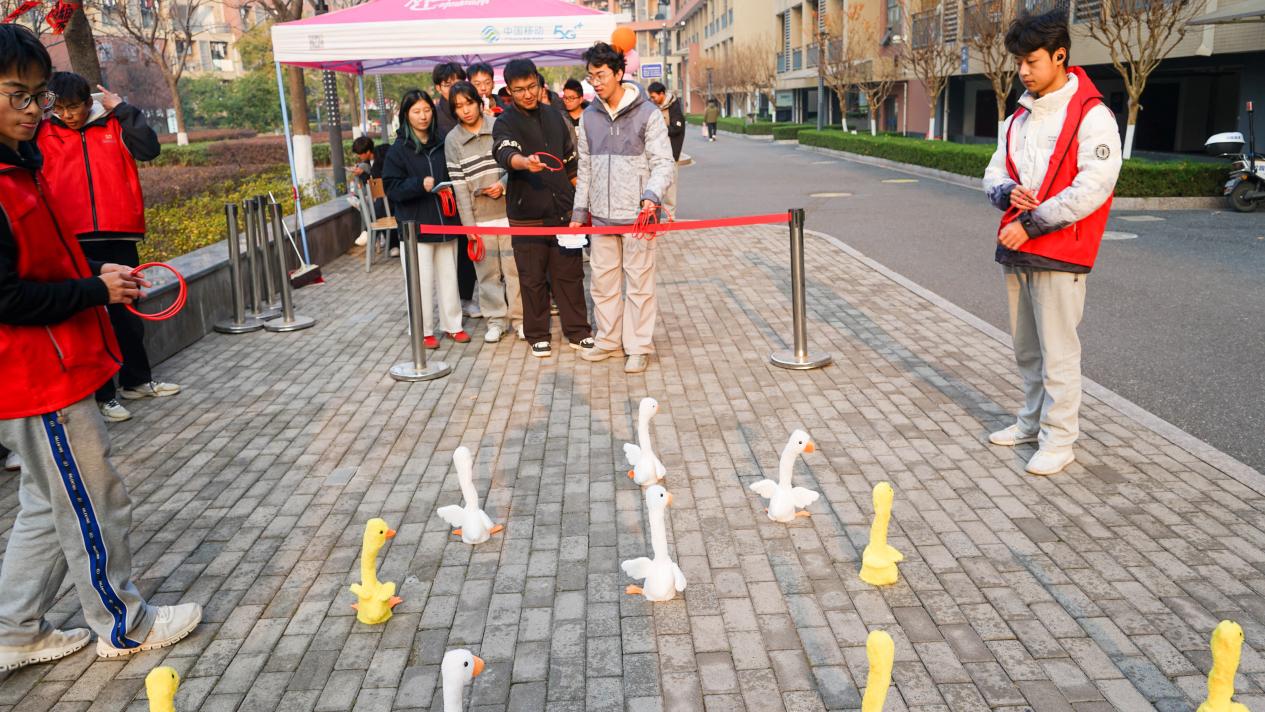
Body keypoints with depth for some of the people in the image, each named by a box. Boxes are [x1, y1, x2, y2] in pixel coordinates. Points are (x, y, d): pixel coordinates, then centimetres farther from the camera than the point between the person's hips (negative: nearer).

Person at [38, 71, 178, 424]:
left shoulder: (114, 126, 6)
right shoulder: (43, 134, 6)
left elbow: (149, 149, -7)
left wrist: (122, 108, -7)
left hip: (119, 236, 1)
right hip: (73, 240, -1)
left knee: (128, 311, 13)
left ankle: (137, 380, 29)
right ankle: (103, 394, 12)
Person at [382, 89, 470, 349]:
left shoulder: (441, 145, 7)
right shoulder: (399, 150, -4)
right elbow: (392, 188, -7)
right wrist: (420, 185, -21)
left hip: (446, 222, 4)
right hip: (416, 226, -4)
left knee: (449, 276, 11)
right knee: (422, 281, -1)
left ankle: (452, 324, 24)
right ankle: (424, 331, 12)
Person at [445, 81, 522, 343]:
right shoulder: (452, 140, 3)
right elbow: (459, 185, -1)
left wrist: (503, 184, -14)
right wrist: (469, 225, -5)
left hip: (508, 208, 0)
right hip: (479, 216, 1)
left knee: (515, 266, 2)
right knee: (488, 270, 6)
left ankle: (519, 317, 15)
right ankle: (496, 319, 19)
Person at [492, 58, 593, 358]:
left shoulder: (554, 116, 11)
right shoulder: (505, 123, -4)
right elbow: (505, 153, -27)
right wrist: (525, 162, -49)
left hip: (563, 210, 4)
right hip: (526, 214, -3)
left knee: (570, 273, 8)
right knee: (533, 278, 5)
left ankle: (578, 331, 18)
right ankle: (537, 335, 18)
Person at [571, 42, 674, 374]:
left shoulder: (647, 112, -6)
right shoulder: (589, 116, 9)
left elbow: (664, 162, -9)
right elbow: (585, 167, 14)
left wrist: (652, 195, -26)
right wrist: (579, 211, 13)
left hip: (636, 214, -5)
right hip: (601, 215, 5)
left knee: (638, 282, 2)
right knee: (603, 280, 11)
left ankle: (639, 347, 12)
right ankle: (609, 341, 25)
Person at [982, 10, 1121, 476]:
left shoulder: (1091, 115, -9)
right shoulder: (1019, 118, 14)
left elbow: (1092, 187, -17)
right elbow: (995, 174, 17)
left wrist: (1032, 224, -17)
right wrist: (1008, 193, -6)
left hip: (1059, 254, -7)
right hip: (1017, 250, 7)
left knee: (1057, 352, -2)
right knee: (1026, 349, 15)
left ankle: (1058, 441, 7)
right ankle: (1032, 423, 28)